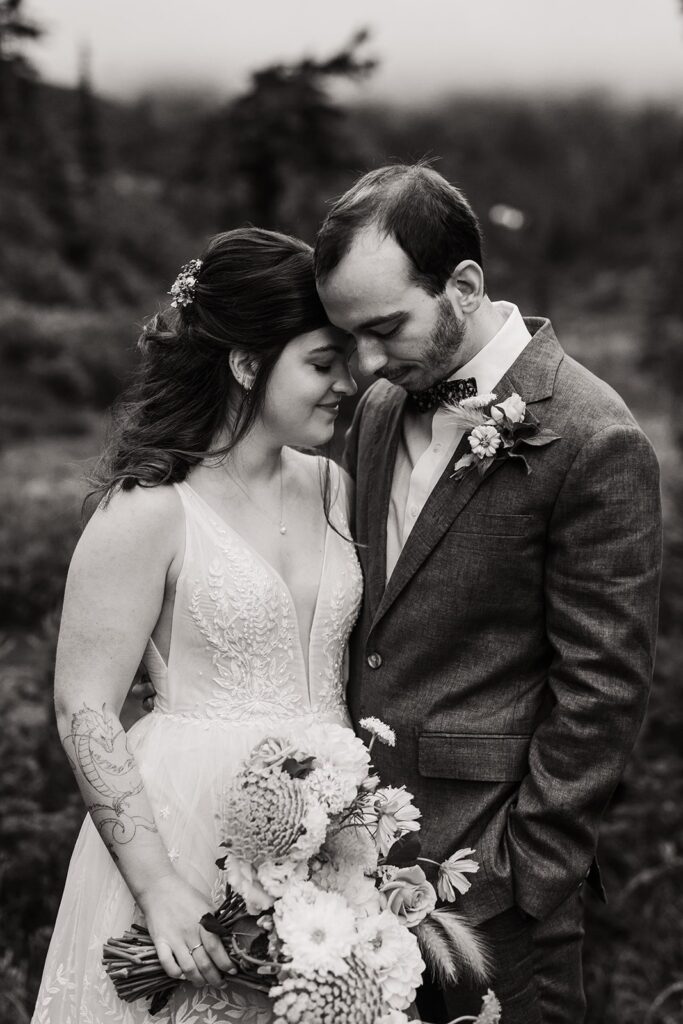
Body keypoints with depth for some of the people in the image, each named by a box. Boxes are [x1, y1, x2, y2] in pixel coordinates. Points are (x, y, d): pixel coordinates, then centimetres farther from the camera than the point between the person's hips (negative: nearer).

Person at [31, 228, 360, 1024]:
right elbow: (84, 712, -13)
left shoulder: (331, 488, 4)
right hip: (191, 829, -6)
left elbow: (351, 671, 10)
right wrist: (158, 885, -17)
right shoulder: (149, 512, -14)